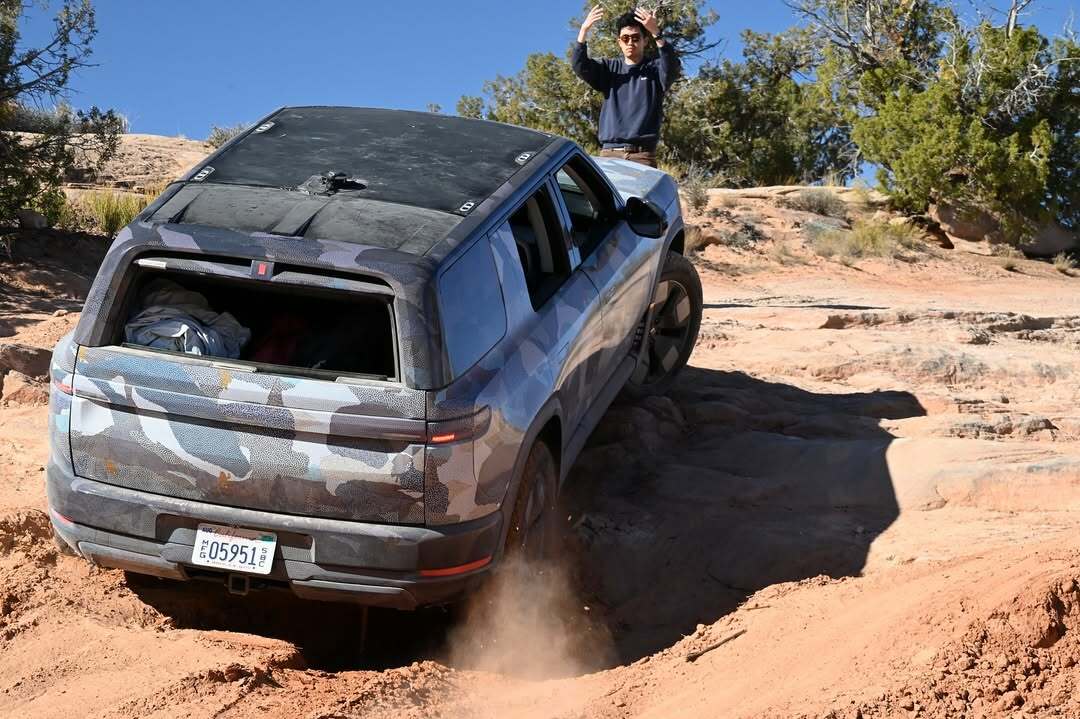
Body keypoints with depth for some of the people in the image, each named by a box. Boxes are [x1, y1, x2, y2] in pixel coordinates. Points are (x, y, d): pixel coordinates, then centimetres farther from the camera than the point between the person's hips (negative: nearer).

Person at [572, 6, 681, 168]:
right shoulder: (609, 68, 16)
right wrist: (584, 30, -14)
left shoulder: (655, 69, 8)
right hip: (609, 152, 2)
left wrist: (656, 33, -28)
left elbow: (672, 68, -14)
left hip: (642, 154, -2)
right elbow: (580, 67, 1)